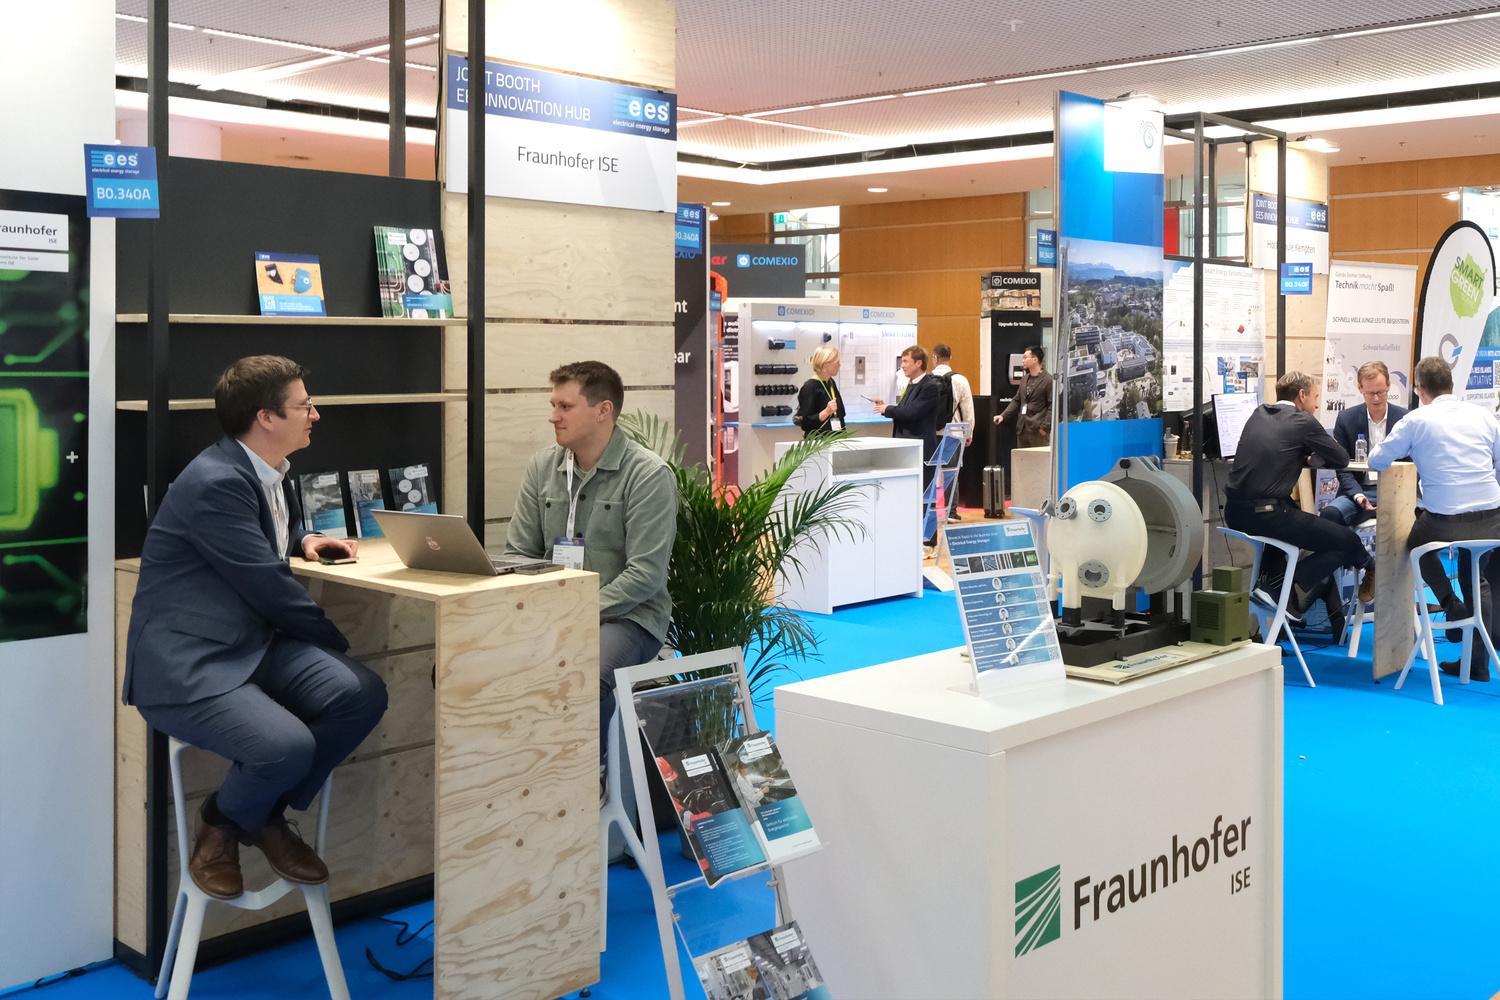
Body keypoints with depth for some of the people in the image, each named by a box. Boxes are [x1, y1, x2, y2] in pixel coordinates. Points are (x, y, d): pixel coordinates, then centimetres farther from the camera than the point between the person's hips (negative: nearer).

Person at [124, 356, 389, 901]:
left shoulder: (268, 471, 10)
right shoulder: (216, 482, -19)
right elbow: (270, 588, -17)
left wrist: (304, 539, 10)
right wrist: (339, 642, -3)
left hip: (253, 641, 9)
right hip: (183, 666, -9)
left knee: (362, 695, -14)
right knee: (288, 747, -31)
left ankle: (264, 816, 8)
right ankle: (222, 824, 5)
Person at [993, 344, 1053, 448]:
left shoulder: (1048, 380, -7)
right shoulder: (1024, 379, 17)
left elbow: (1052, 406, -10)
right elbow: (1016, 401, 20)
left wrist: (1045, 427, -15)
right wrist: (1003, 416, 7)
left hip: (1038, 431, -7)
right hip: (1022, 430, 7)